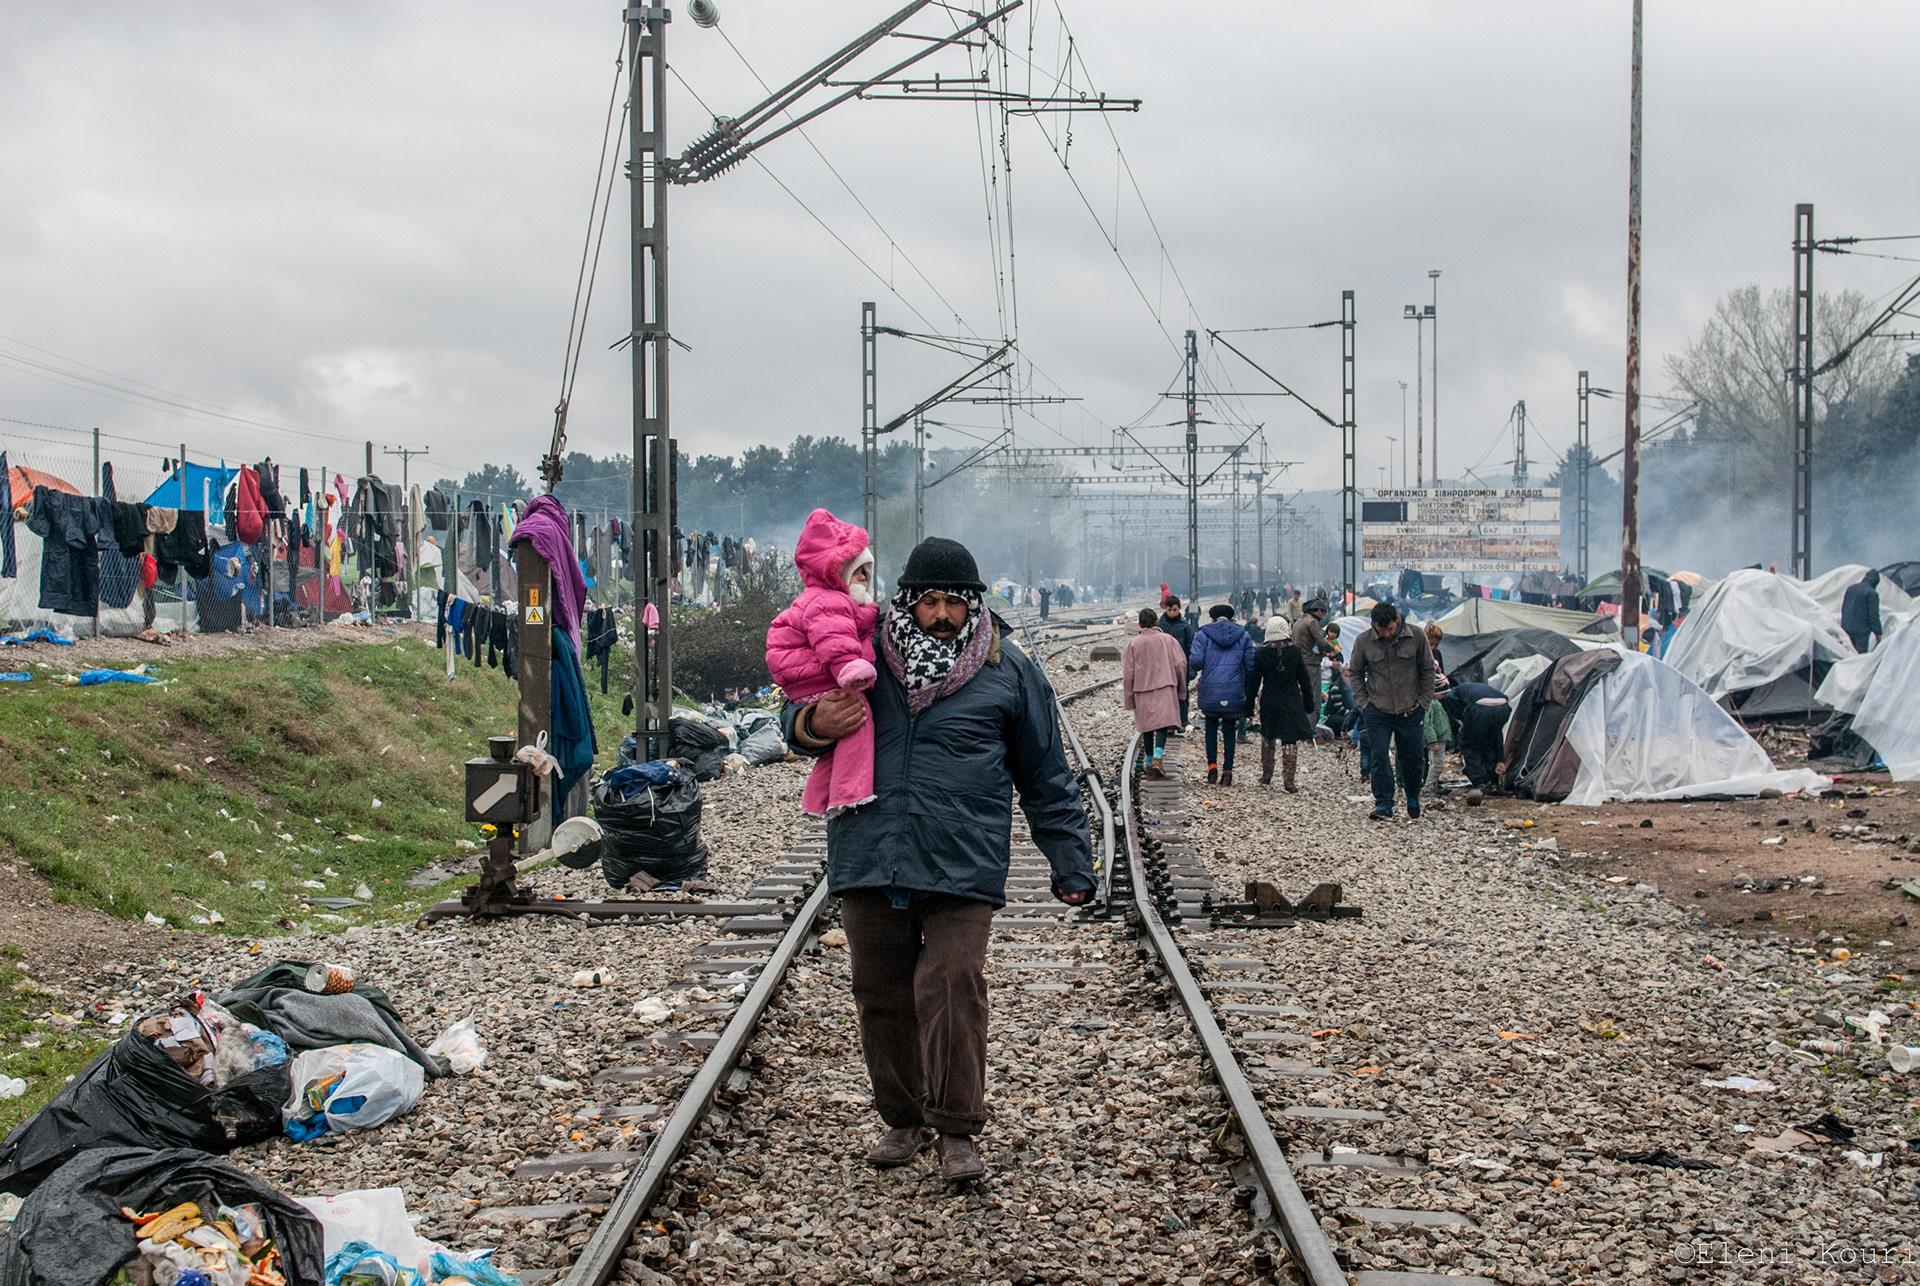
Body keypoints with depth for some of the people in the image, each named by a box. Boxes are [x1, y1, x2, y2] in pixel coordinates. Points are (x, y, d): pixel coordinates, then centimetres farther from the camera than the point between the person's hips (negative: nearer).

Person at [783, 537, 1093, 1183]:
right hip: (868, 859, 3)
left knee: (952, 989, -13)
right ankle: (904, 1119, 24)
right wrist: (814, 724, -4)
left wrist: (1070, 864, 8)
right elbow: (795, 715, 21)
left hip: (962, 865, -3)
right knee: (882, 995, 8)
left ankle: (956, 1129, -2)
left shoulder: (1009, 672, 7)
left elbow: (1047, 778, 12)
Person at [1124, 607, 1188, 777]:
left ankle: (1150, 763, 20)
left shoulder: (1134, 644, 2)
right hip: (1165, 688, -1)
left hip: (1142, 689, 1)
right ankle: (1157, 756, -25)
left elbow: (1128, 674, 3)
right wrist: (1181, 689, 12)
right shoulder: (1168, 640, 1)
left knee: (1147, 727, 12)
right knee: (1162, 724, -4)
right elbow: (1180, 664, 0)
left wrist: (1129, 699, 9)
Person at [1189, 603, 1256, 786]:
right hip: (1234, 693, 1)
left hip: (1210, 692, -1)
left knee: (1211, 727, 17)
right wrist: (1246, 684, 17)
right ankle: (1227, 771, 3)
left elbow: (1196, 661, -10)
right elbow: (1250, 665, 1)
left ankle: (1212, 766, 6)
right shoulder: (1243, 636, 5)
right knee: (1230, 731, 9)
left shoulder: (1203, 634, 0)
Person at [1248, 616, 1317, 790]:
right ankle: (1288, 781, -4)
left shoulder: (1260, 653, -6)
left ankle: (1266, 776, 27)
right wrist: (1309, 702, 10)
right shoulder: (1295, 651, -6)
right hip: (1292, 703, -1)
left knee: (1267, 738, 19)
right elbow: (1304, 679, 1)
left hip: (1269, 702, 1)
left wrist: (1250, 702, 8)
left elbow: (1254, 681, -1)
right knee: (1290, 740, 1)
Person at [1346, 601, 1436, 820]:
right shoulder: (1363, 642, -6)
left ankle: (1413, 799, 30)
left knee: (1413, 757, 8)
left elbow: (1427, 671, 4)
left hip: (1410, 712, 0)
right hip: (1377, 712, 0)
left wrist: (1423, 702, 2)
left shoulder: (1416, 637, -6)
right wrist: (1364, 703, 0)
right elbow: (1355, 674, 7)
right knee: (1378, 757, -7)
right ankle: (1383, 804, 2)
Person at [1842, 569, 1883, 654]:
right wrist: (1877, 632, -5)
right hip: (1861, 629, -7)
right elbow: (1873, 615, -12)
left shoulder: (1851, 588, 10)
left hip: (1847, 627, 7)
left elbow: (1843, 608, 18)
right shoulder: (1872, 593, -12)